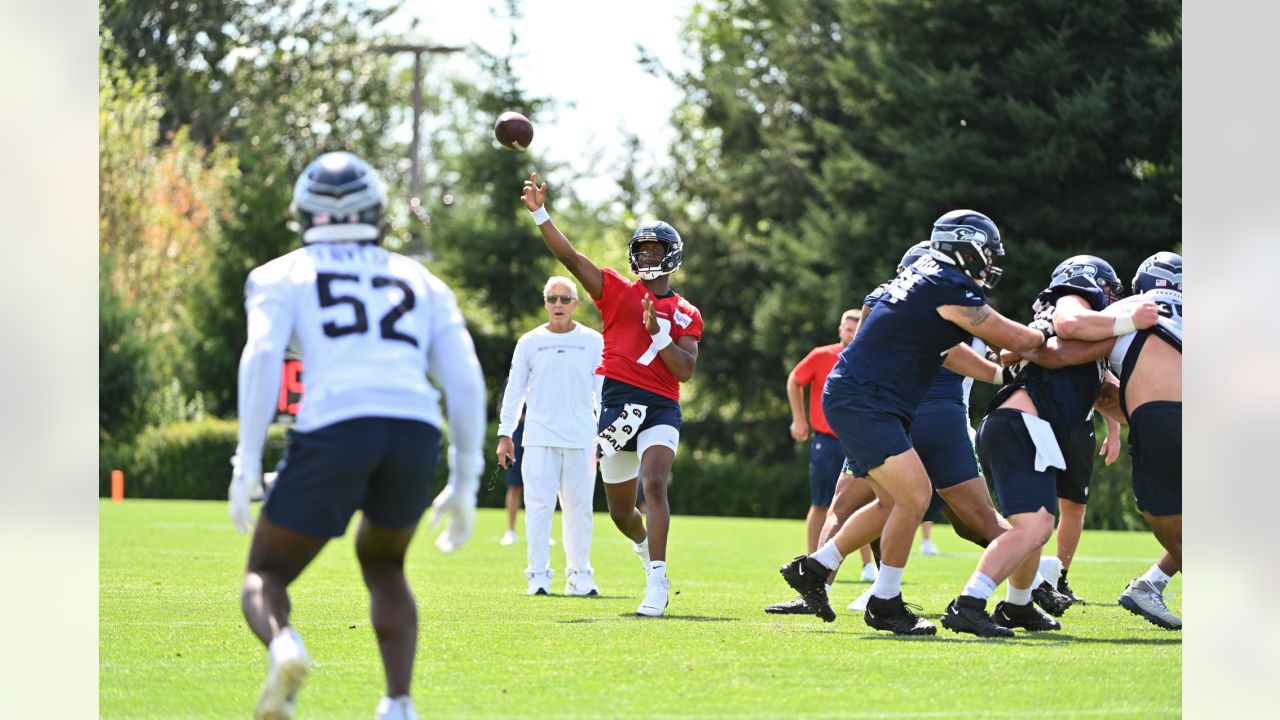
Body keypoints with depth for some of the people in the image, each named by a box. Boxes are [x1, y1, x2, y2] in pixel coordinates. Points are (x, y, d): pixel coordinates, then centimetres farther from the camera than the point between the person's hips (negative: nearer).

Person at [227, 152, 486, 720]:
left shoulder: (283, 276, 19)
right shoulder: (422, 284, 28)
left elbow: (262, 357, 0)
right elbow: (466, 381, 18)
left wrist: (246, 461, -2)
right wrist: (464, 483, 22)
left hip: (335, 430, -3)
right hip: (416, 434, 3)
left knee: (265, 578, 13)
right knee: (381, 564, 31)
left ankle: (283, 647, -23)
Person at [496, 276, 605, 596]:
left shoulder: (593, 342, 6)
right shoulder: (530, 342, 6)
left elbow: (603, 391, 7)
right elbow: (514, 390, 9)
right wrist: (504, 434, 4)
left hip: (580, 439, 1)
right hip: (539, 439, -1)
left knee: (579, 509, 3)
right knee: (539, 506, -5)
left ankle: (579, 577, 10)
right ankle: (538, 576, 0)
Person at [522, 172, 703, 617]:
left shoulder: (686, 315, 9)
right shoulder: (617, 292, 9)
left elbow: (685, 371, -2)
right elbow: (569, 257, -2)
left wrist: (658, 331, -12)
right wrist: (540, 214, -12)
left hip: (661, 407, -2)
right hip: (617, 401, 2)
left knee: (655, 484, -25)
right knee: (620, 510, 11)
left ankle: (656, 579, -28)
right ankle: (645, 544, 46)